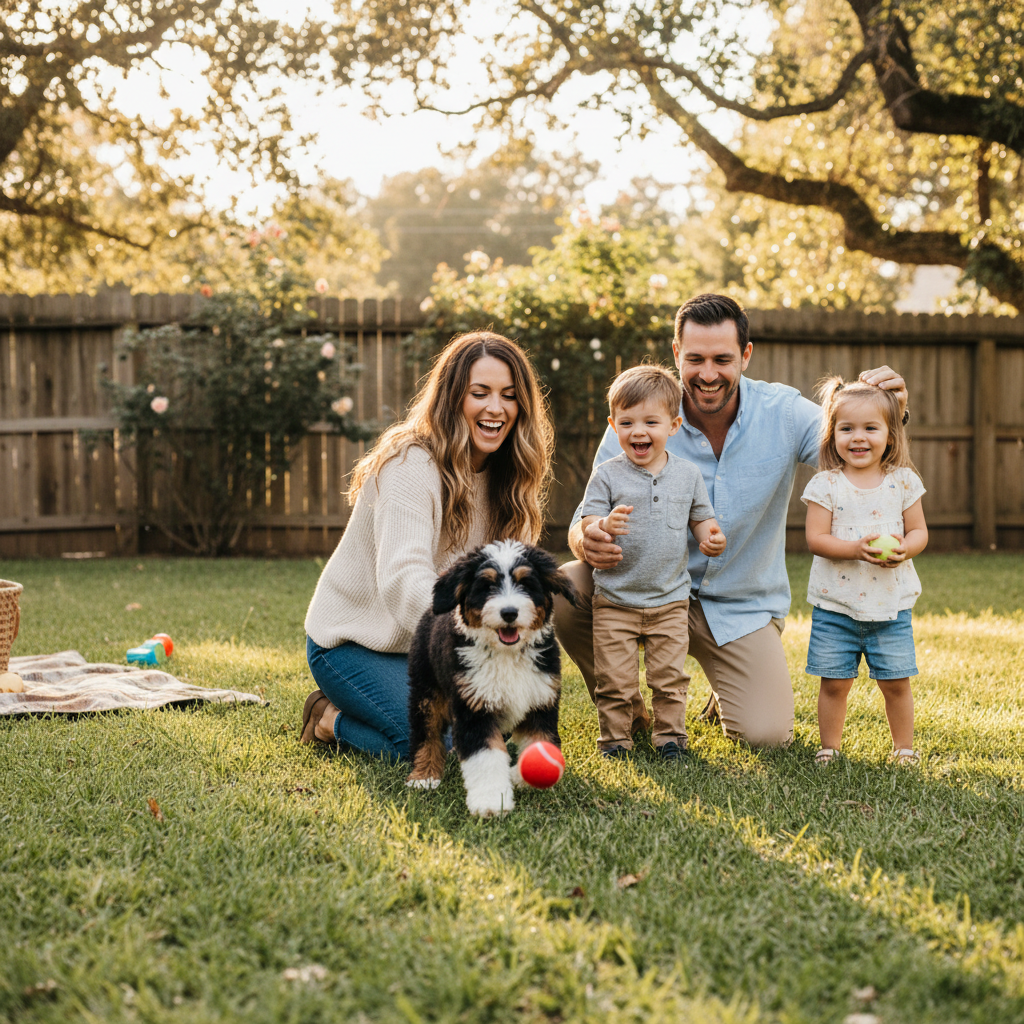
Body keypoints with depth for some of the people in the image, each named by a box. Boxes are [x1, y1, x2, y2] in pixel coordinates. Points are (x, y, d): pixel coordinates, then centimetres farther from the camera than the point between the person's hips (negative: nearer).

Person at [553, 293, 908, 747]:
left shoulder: (784, 413, -10)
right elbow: (589, 515, -12)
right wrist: (587, 541, -38)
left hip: (743, 607, 0)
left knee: (767, 735, -19)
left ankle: (727, 693, 23)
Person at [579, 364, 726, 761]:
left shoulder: (688, 474, 3)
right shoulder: (607, 475, -5)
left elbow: (702, 519, 12)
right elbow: (586, 527, -7)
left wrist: (710, 538, -11)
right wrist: (605, 525, -30)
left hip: (670, 599, 2)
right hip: (615, 599, -2)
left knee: (669, 677, 5)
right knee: (614, 680, 1)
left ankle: (670, 736, 20)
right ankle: (615, 739, 17)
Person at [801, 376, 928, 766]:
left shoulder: (903, 481, 1)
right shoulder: (825, 485, -4)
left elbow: (919, 531, 5)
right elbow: (815, 539, -9)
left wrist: (903, 549, -18)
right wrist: (856, 549, -24)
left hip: (891, 603, 1)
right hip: (836, 604, -1)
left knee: (896, 681, 3)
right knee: (834, 682, 3)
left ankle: (904, 748, 22)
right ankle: (829, 748, 20)